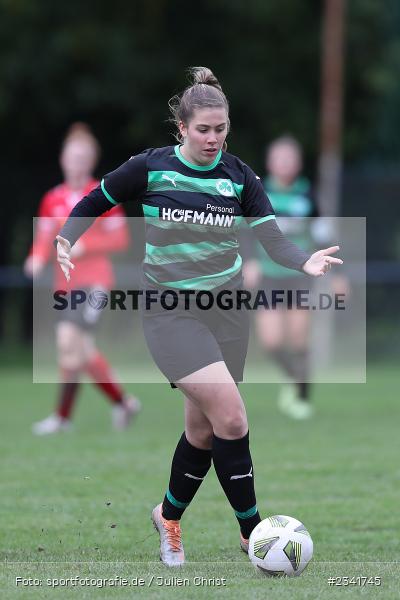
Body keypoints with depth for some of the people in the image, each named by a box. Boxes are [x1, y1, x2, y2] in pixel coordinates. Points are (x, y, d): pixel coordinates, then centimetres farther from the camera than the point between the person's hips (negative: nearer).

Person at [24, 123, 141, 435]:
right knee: (83, 349, 8)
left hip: (94, 280, -6)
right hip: (65, 282, 6)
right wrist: (38, 258, -9)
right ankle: (123, 401, 26)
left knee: (69, 340, -18)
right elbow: (44, 239, 12)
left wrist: (83, 246, -17)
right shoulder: (53, 199, 9)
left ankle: (63, 415, -13)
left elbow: (120, 239, -5)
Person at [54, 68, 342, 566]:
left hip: (226, 307, 4)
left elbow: (273, 240, -8)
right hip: (171, 312, -4)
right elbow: (92, 204, 6)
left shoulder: (238, 176, -1)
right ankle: (251, 530, -9)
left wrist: (306, 262, -28)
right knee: (231, 417, -19)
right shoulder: (149, 168, -7)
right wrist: (65, 241, -12)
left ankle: (169, 516, 35)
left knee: (203, 429, 9)